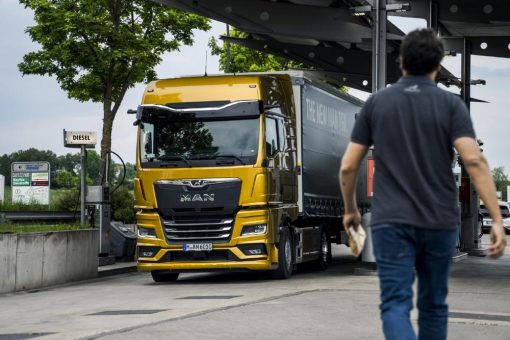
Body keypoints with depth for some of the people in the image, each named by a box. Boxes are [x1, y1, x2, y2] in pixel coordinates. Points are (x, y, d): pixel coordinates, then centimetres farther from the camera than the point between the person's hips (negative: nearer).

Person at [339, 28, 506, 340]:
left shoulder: (376, 103, 5)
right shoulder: (451, 104, 0)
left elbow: (348, 166, 5)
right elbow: (475, 161, -14)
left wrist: (350, 209, 22)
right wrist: (498, 220, -16)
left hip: (391, 221, -1)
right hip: (440, 222, 1)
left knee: (396, 305, -5)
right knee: (433, 305, 18)